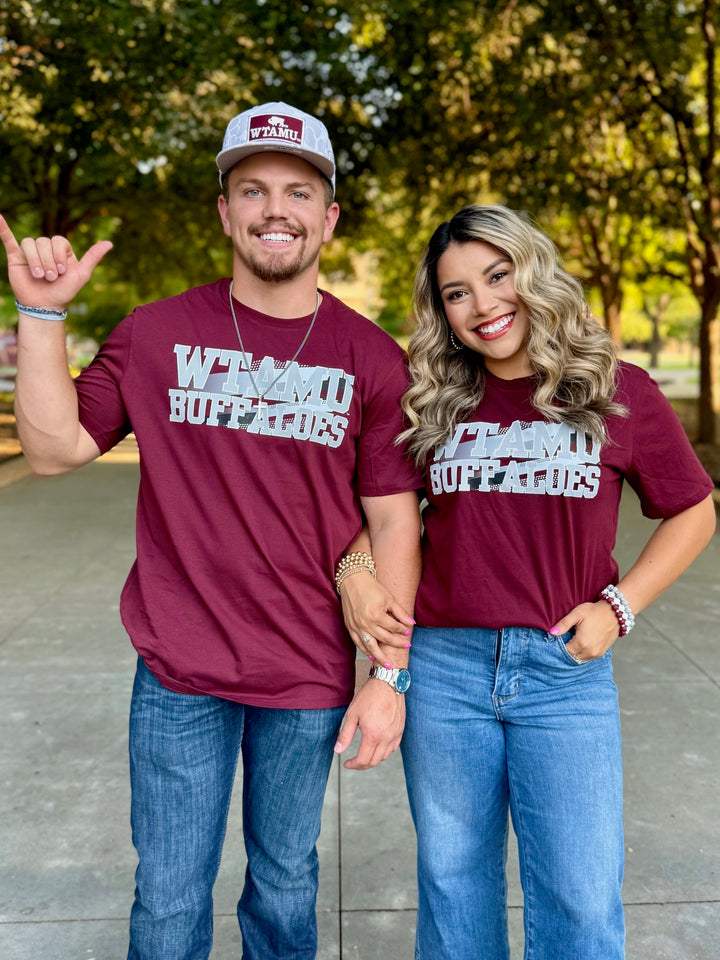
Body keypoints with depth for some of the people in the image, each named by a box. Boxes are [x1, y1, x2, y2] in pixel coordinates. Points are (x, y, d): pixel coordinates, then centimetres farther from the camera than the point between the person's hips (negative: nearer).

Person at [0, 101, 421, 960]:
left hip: (310, 682, 0)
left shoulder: (371, 358, -3)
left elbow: (393, 521, -2)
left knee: (285, 881, 19)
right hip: (179, 674, 0)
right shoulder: (156, 333, -1)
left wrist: (388, 676, -4)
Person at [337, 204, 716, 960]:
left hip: (565, 672, -1)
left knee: (582, 899, 5)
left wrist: (618, 605, -4)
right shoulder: (432, 403, 4)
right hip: (443, 665, 2)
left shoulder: (619, 393, -2)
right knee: (452, 879, 17)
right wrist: (354, 576, -5)